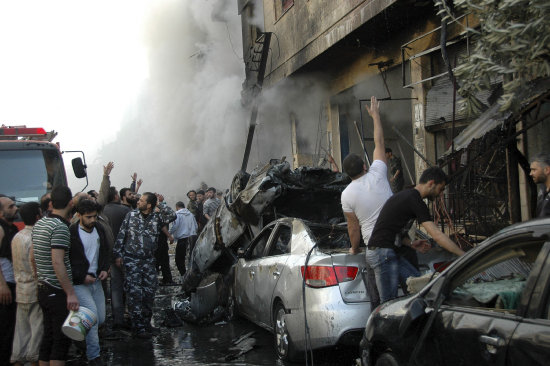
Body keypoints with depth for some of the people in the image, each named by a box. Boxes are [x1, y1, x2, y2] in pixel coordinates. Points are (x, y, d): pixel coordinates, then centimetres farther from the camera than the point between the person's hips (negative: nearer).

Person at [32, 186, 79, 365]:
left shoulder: (39, 224, 9)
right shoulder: (60, 227, -18)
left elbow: (33, 257, 17)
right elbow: (58, 263, -24)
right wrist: (71, 293, -22)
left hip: (43, 289, 9)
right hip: (58, 292, -9)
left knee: (48, 336, 15)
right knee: (62, 339, -3)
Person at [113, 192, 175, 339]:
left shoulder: (157, 217, -1)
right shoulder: (131, 215, 1)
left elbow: (172, 216, -20)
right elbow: (121, 235, 5)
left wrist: (160, 204, -13)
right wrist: (118, 254, 1)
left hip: (149, 260, 2)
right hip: (131, 260, -2)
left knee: (150, 291, 6)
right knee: (135, 292, -8)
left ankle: (146, 322, 23)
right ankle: (138, 326, -5)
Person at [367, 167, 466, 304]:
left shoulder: (405, 195, 16)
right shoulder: (415, 201, -15)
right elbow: (437, 235, -19)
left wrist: (411, 243, 8)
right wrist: (464, 256, -17)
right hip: (382, 252, -10)